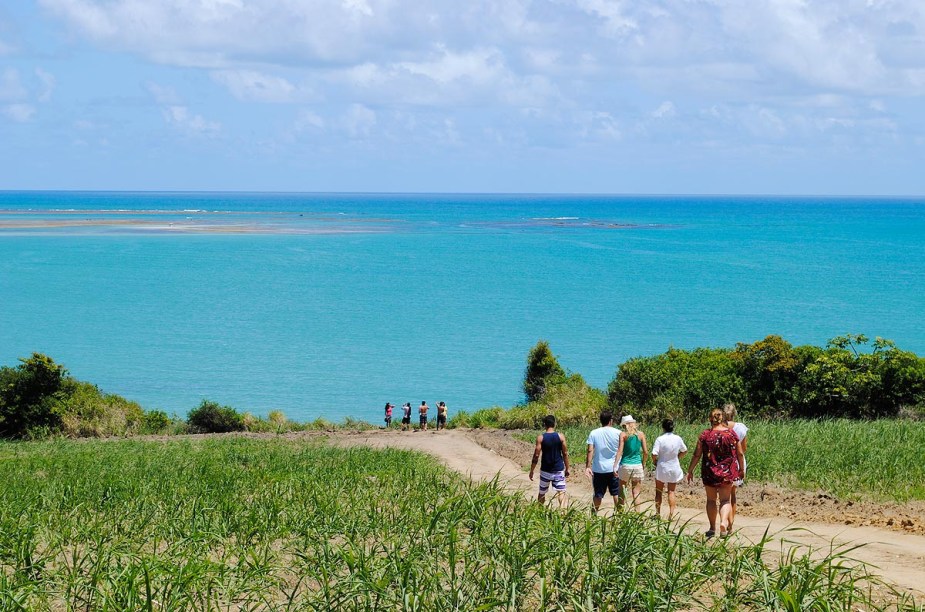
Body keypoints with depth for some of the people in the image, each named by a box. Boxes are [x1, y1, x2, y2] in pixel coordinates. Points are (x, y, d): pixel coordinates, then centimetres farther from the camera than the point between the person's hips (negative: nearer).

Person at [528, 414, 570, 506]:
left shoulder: (540, 438, -8)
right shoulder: (561, 437, -5)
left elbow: (536, 456, -8)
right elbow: (565, 454, -2)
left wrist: (532, 470, 2)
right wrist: (567, 469, 9)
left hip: (545, 470, 0)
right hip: (559, 470, 0)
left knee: (542, 493, 17)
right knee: (561, 492, -3)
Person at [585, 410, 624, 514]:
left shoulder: (593, 433, -2)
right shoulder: (618, 433, -3)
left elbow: (590, 451, -8)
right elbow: (620, 450, -10)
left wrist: (588, 466, -9)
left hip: (598, 468, 1)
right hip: (613, 468, -1)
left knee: (598, 494, 9)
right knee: (616, 493, 10)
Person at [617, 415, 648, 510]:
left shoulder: (623, 434, -5)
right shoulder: (641, 434, 2)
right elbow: (645, 452, 2)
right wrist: (643, 464, 16)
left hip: (626, 465, -2)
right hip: (638, 465, 2)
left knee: (621, 489, 8)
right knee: (636, 493, 7)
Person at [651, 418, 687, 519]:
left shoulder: (660, 439, -17)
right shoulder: (678, 439, -5)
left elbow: (654, 454, -21)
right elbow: (684, 451, 8)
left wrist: (654, 461, -2)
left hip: (662, 467, -3)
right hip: (674, 468, 3)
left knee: (658, 491, 13)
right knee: (671, 491, 12)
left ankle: (658, 513, 15)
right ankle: (671, 514, 4)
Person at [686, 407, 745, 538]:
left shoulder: (705, 435, -7)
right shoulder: (732, 434, -3)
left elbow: (696, 455, -4)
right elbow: (740, 454, 2)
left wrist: (690, 470, 7)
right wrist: (741, 469, 17)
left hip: (709, 472, 0)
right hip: (727, 472, 0)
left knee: (711, 499, 15)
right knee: (725, 499, 6)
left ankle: (712, 528, 19)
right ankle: (723, 522, -19)